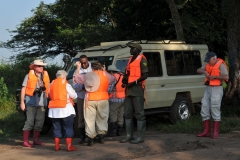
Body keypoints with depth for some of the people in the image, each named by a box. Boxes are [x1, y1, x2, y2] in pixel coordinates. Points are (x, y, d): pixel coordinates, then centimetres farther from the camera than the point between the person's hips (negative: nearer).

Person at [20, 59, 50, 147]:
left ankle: (36, 140, 20)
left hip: (42, 102, 5)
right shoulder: (29, 76, 0)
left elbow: (48, 88, 19)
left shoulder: (45, 76, 12)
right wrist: (22, 102, -6)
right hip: (31, 102, -5)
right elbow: (23, 89, -1)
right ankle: (25, 141, 2)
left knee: (40, 122, 8)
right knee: (29, 121, -5)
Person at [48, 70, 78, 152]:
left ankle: (57, 146, 11)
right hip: (65, 109, -4)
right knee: (68, 128, 1)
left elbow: (50, 95, 13)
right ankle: (69, 146, -3)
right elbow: (74, 96, -2)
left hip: (54, 110, 4)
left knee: (57, 128, 11)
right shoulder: (66, 84, -5)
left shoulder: (52, 84, 7)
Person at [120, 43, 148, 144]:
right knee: (127, 113, 10)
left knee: (139, 113, -6)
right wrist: (125, 79, 7)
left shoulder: (141, 59, -5)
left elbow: (145, 75, -12)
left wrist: (134, 82, -19)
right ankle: (129, 135, 17)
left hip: (137, 89, -9)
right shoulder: (131, 59, 19)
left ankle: (140, 137, -4)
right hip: (129, 90, 9)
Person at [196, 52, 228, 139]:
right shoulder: (209, 65, 12)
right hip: (208, 89, 8)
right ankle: (206, 131, 8)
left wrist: (214, 76, -20)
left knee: (215, 111, -6)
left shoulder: (221, 65, -11)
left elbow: (226, 77, -23)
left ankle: (215, 132, 1)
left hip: (217, 90, -8)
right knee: (204, 110, 4)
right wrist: (205, 72, -11)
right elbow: (198, 70, 8)